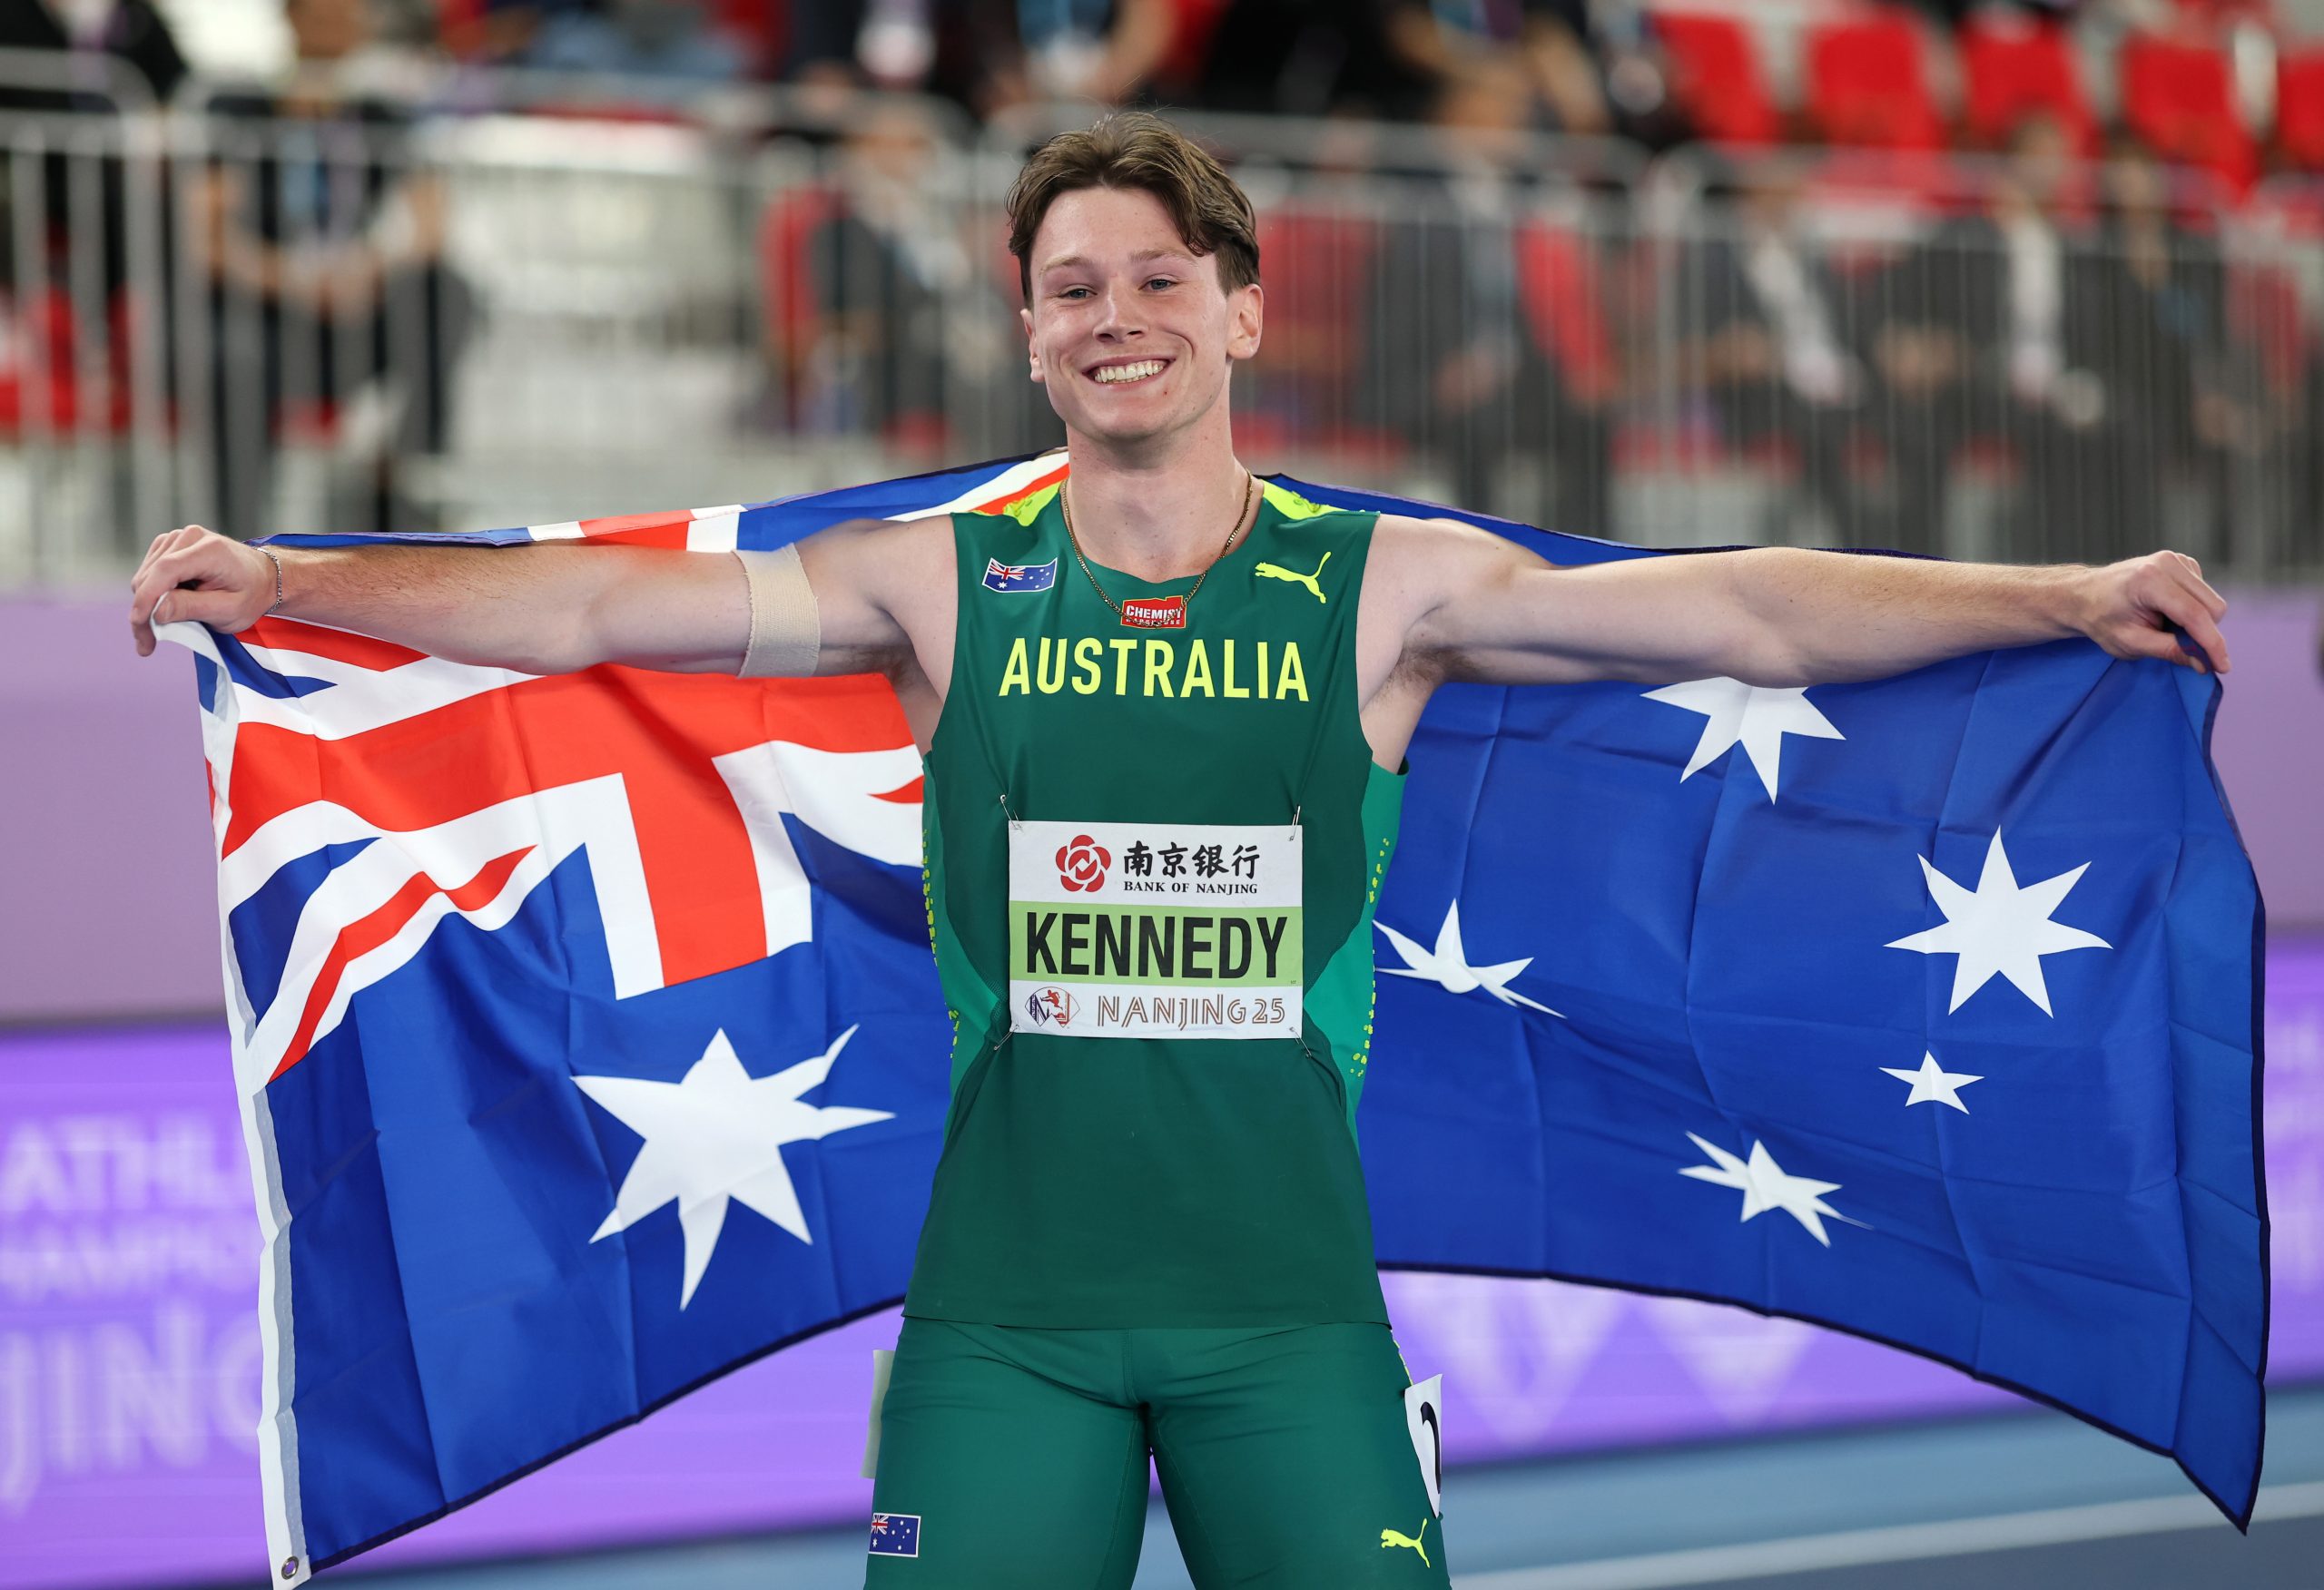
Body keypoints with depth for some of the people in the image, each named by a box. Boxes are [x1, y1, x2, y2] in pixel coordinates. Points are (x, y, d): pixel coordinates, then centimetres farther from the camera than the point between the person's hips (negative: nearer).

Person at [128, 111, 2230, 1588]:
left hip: (1288, 1293, 0)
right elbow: (607, 605, 1)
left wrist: (2066, 598, -5)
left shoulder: (1383, 589, 4)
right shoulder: (941, 586, 5)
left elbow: (1740, 613, 0)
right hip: (1006, 1297, 0)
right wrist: (286, 585, -7)